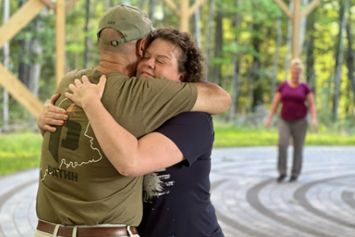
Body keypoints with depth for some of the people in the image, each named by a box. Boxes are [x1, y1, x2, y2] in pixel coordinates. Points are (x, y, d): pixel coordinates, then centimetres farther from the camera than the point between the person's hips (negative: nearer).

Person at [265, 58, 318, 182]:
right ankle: (282, 172, -6)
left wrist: (314, 119, -20)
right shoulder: (283, 86, 2)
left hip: (300, 121, -1)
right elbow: (275, 103, 3)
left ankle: (295, 174, 17)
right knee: (282, 144, -18)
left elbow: (312, 105, -5)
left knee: (298, 148, 2)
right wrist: (269, 119, -4)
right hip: (285, 121, 1)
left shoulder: (305, 87, -2)